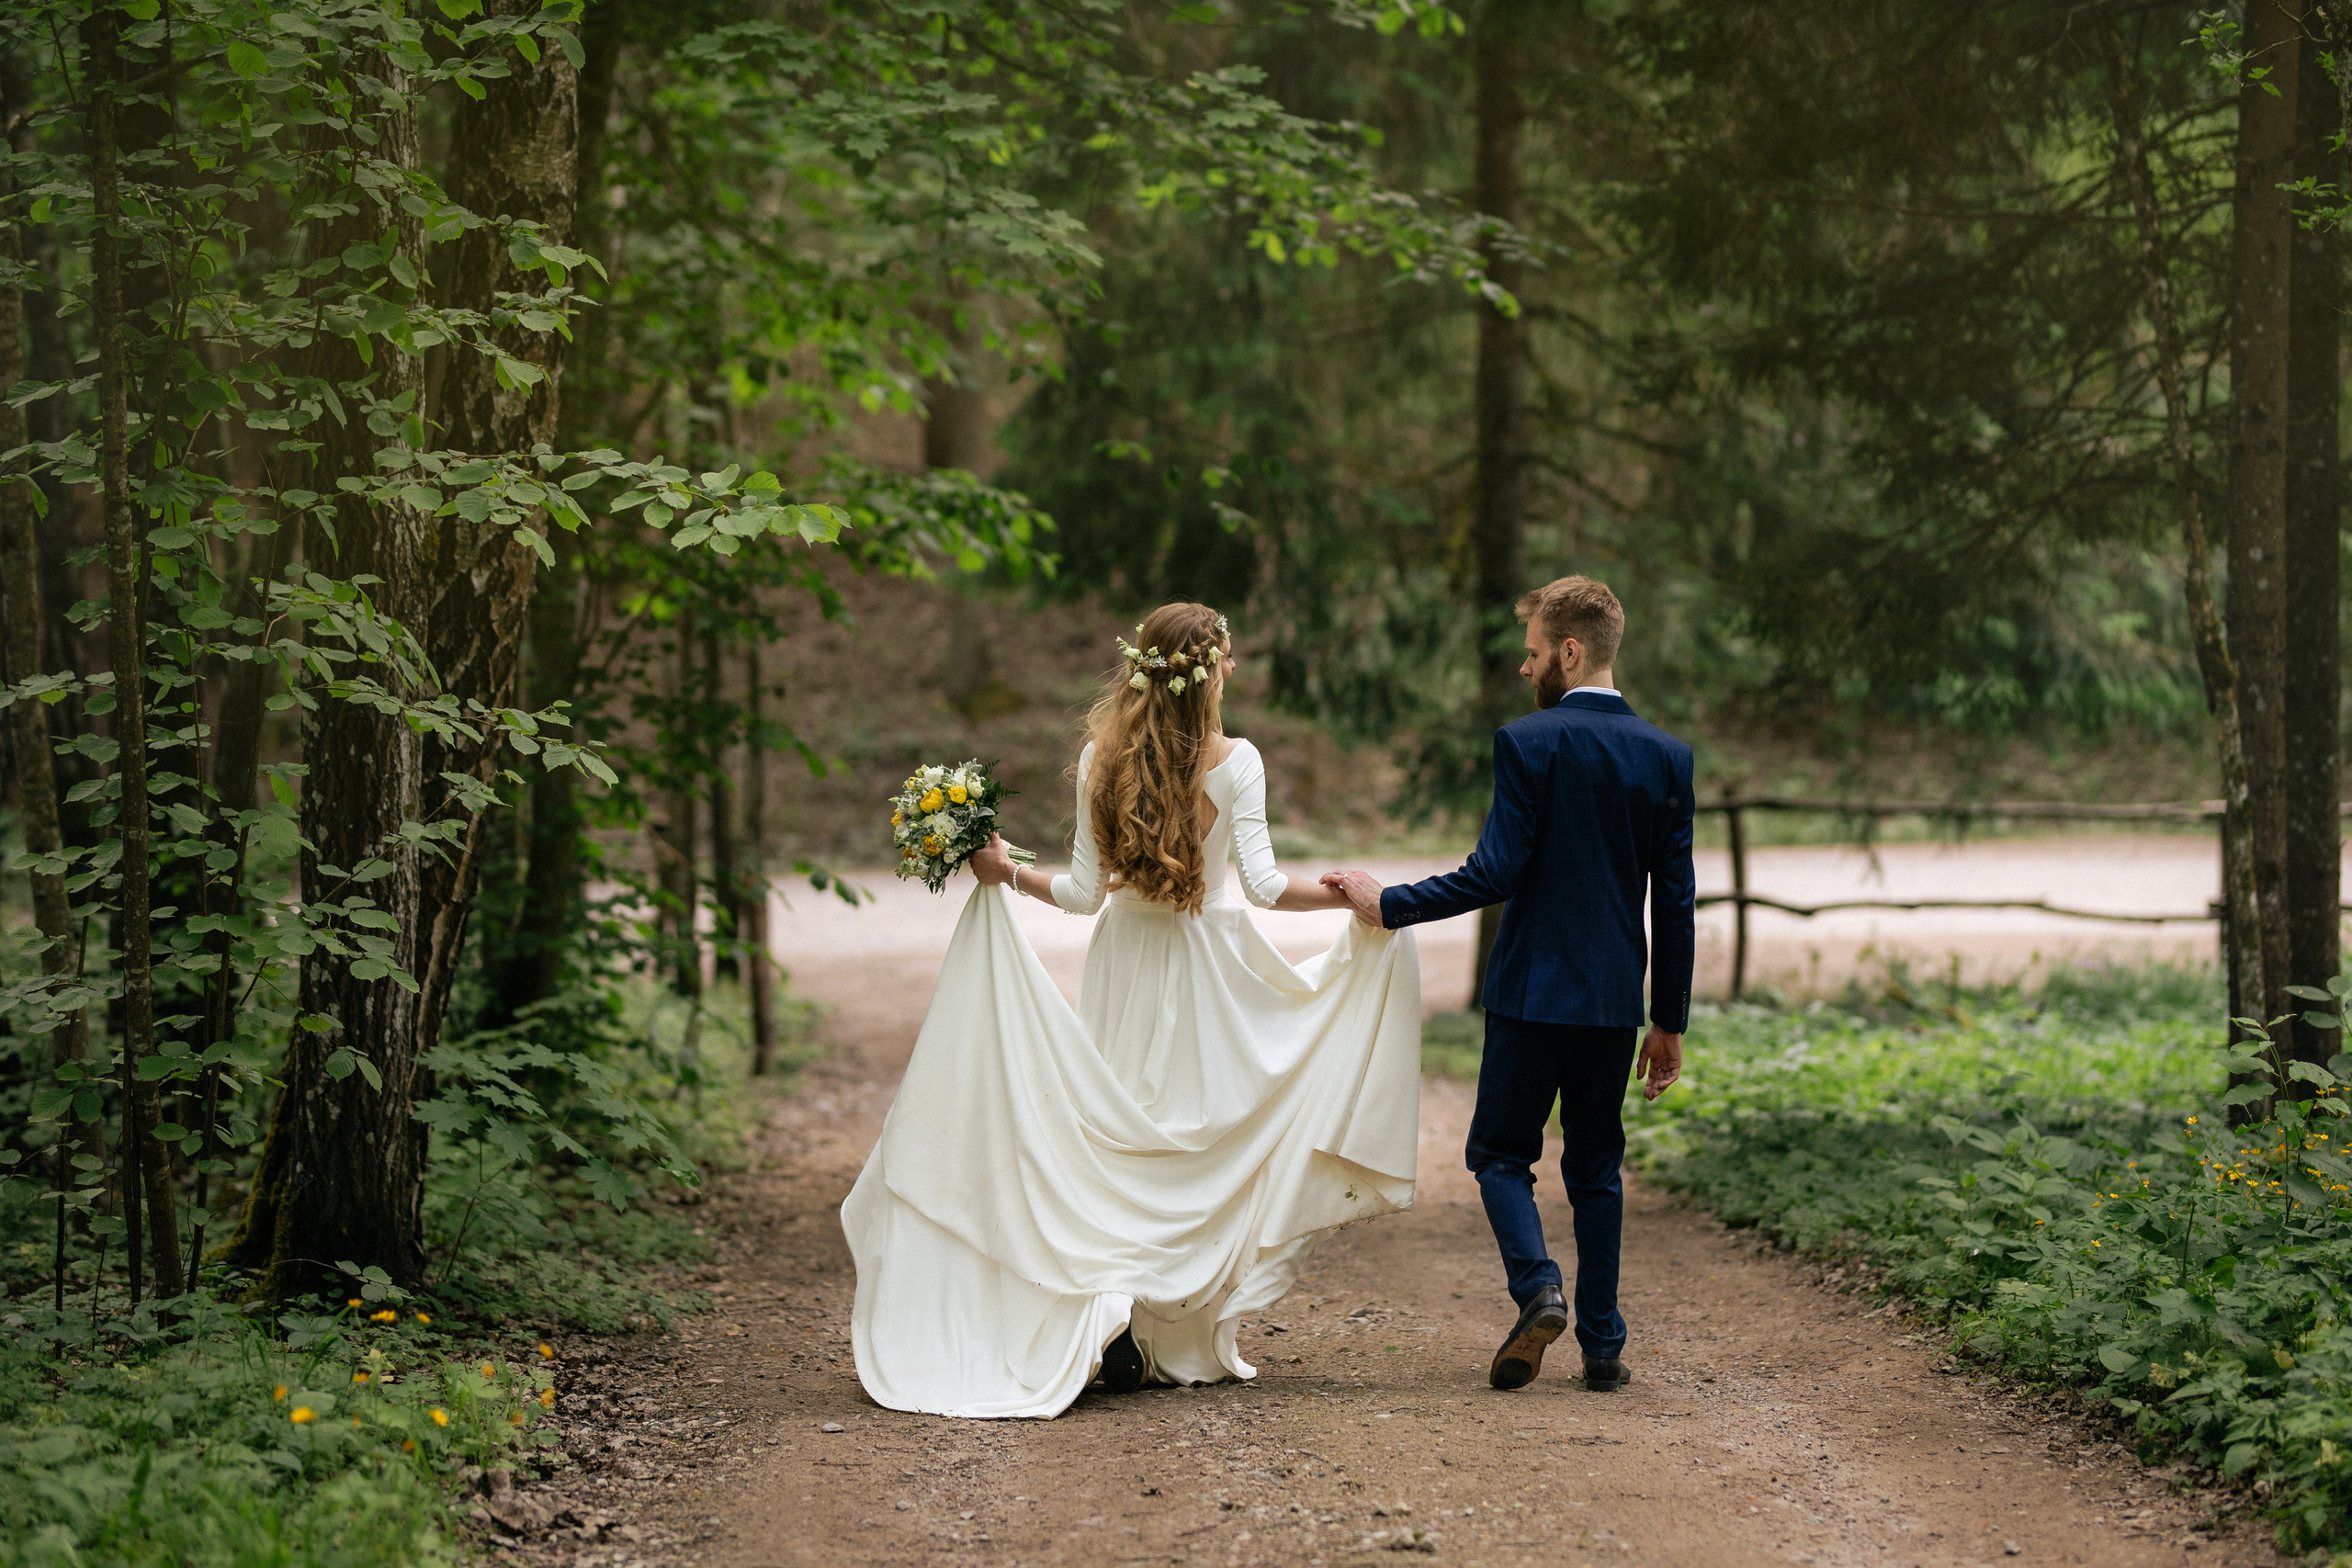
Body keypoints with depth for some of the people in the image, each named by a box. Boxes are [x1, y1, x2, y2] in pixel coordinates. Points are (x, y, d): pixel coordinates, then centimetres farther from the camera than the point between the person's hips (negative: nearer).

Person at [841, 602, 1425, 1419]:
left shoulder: (1100, 759, -3)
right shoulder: (1234, 761, -11)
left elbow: (1085, 891, -2)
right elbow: (1263, 883, -16)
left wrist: (1009, 874, 12)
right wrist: (1352, 895, -7)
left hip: (1124, 966, 3)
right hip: (1209, 970, -2)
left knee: (1120, 1133, 10)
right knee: (1203, 1134, 7)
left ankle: (1113, 1314, -3)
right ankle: (1185, 1340, 4)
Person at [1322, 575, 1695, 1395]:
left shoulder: (1528, 743, -11)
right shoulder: (1666, 756, 4)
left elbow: (1495, 873, -16)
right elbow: (1675, 902, 5)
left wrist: (1388, 904, -6)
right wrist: (1669, 1021, 12)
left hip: (1532, 993, -4)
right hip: (1615, 1000, 4)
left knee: (1500, 1151, 10)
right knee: (1595, 1167, 13)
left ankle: (1537, 1285, -13)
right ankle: (1602, 1345, 11)